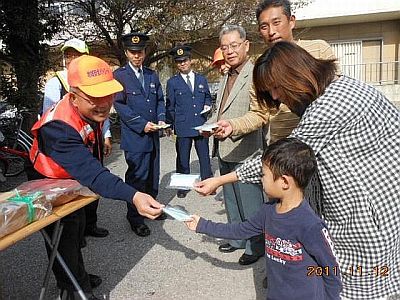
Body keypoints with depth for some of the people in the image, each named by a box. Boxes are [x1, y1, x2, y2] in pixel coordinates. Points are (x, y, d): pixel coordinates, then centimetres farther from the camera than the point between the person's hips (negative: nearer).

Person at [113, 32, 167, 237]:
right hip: (134, 136, -6)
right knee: (137, 176, -4)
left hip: (153, 135, 6)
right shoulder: (119, 75, -4)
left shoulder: (152, 75, 14)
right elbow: (119, 104, -10)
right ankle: (134, 217, 10)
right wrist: (142, 124, -16)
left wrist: (161, 119, -2)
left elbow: (160, 100, 17)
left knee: (153, 174, 15)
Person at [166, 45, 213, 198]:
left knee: (204, 156, 8)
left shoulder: (202, 79, 10)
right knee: (183, 158, 8)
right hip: (183, 127, -2)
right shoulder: (172, 82, 2)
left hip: (201, 125, 2)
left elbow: (207, 97, 20)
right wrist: (171, 125, 0)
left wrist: (207, 105, -2)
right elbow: (170, 106, 4)